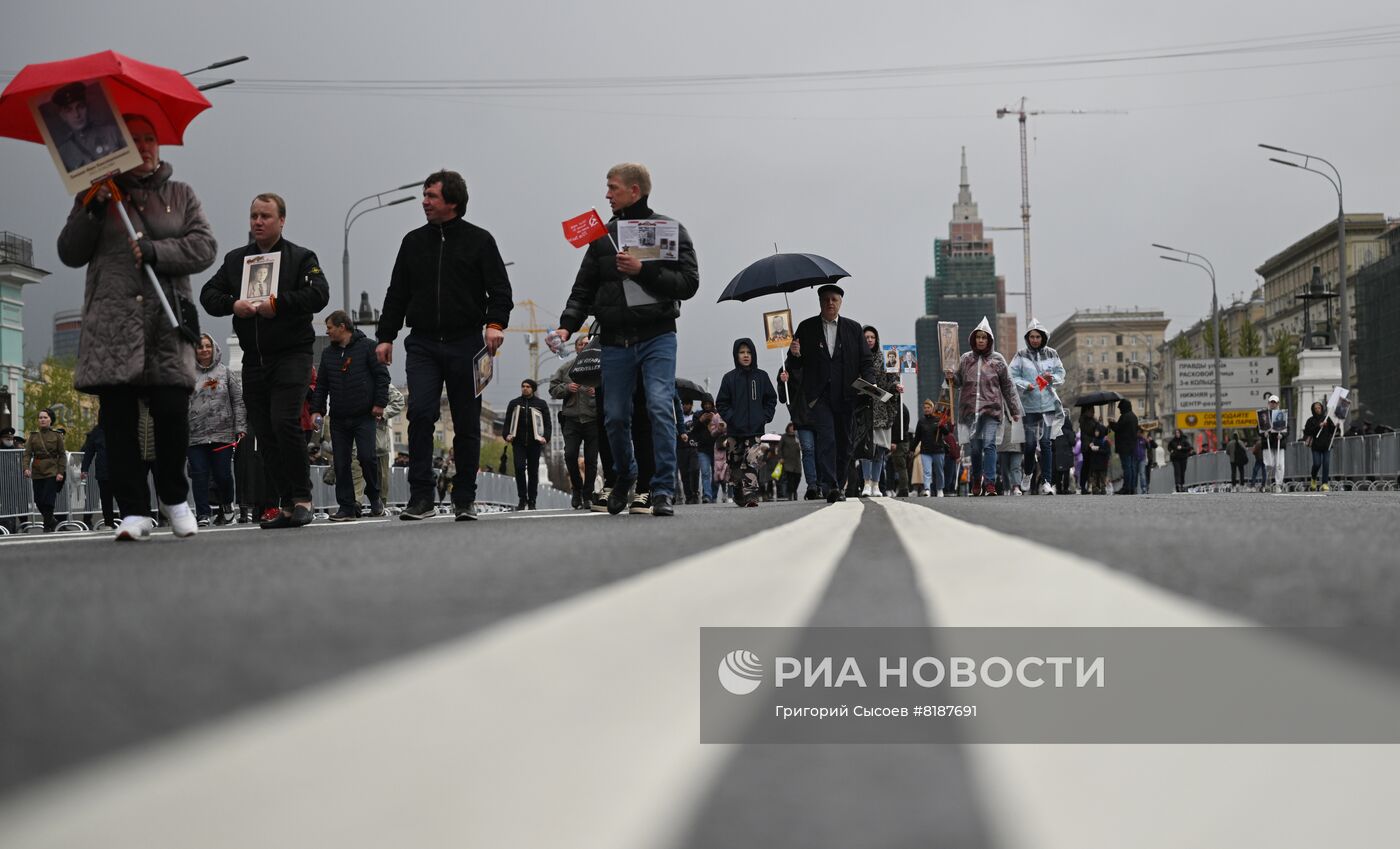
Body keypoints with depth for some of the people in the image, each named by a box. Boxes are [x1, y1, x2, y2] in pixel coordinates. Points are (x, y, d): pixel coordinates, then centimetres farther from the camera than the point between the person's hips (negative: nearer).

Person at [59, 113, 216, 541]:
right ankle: (134, 511, -4)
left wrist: (155, 251, -10)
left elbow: (205, 246, 5)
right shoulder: (97, 194, 17)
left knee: (172, 411, -10)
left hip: (168, 319, 0)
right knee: (118, 418, -6)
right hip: (111, 322, 0)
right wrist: (91, 211, -4)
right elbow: (69, 254, 11)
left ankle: (175, 500, 10)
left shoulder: (181, 195, 18)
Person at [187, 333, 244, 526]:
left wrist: (240, 427, -2)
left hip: (223, 433, 0)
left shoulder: (225, 372, 7)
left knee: (223, 474, 1)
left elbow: (238, 400, 5)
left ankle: (226, 506, 26)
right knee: (199, 474, -4)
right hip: (195, 436, 1)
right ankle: (203, 514, 1)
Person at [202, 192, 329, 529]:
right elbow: (208, 294, 10)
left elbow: (319, 295, -11)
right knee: (264, 433, 4)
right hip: (253, 360, 5)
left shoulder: (301, 257, 3)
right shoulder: (235, 259, 17)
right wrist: (233, 305, -10)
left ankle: (302, 498, -8)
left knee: (285, 421, -20)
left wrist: (278, 304, -19)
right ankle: (284, 505, 9)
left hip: (292, 354, -5)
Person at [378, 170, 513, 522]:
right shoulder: (413, 242, 13)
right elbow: (397, 294, 15)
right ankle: (421, 498, -11)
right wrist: (386, 336, 8)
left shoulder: (479, 240, 4)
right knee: (419, 413, -15)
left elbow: (500, 289, -1)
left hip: (465, 344, -2)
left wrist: (495, 324, -18)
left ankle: (464, 500, 14)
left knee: (467, 423, 4)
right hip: (423, 344, 2)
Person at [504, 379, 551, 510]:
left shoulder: (541, 404, 9)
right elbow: (507, 421, 12)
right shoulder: (514, 403, 13)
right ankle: (522, 499, -9)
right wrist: (507, 435, -6)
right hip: (518, 442, 0)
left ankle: (532, 501, 9)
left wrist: (546, 437, -10)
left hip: (534, 442, 0)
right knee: (519, 467, -14)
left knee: (533, 471, 2)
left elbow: (548, 423, 6)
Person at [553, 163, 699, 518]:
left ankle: (663, 490, -10)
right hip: (615, 340, 4)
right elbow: (583, 289, 11)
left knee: (660, 407, -17)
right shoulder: (603, 236, 13)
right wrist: (567, 325, -5)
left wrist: (643, 271, -17)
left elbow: (688, 283, -7)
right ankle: (624, 476, 33)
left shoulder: (670, 230, 3)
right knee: (615, 416, 7)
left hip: (657, 336, -3)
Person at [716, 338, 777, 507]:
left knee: (753, 461, -18)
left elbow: (771, 399, 12)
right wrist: (731, 418, -7)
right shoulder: (730, 378, 5)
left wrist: (765, 417, 0)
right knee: (736, 466, 6)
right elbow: (721, 403, 6)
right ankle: (739, 497, 16)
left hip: (756, 430, -1)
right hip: (735, 431, 1)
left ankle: (750, 495, -25)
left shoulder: (761, 376, 7)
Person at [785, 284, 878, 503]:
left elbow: (867, 360, 11)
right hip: (818, 394, -2)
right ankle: (829, 487, -22)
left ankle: (839, 487, 17)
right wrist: (794, 354, -15)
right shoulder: (806, 328, 8)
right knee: (826, 438, -16)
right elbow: (794, 366, 8)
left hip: (846, 395, 3)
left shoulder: (854, 329, 12)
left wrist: (869, 382, -8)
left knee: (845, 443, 6)